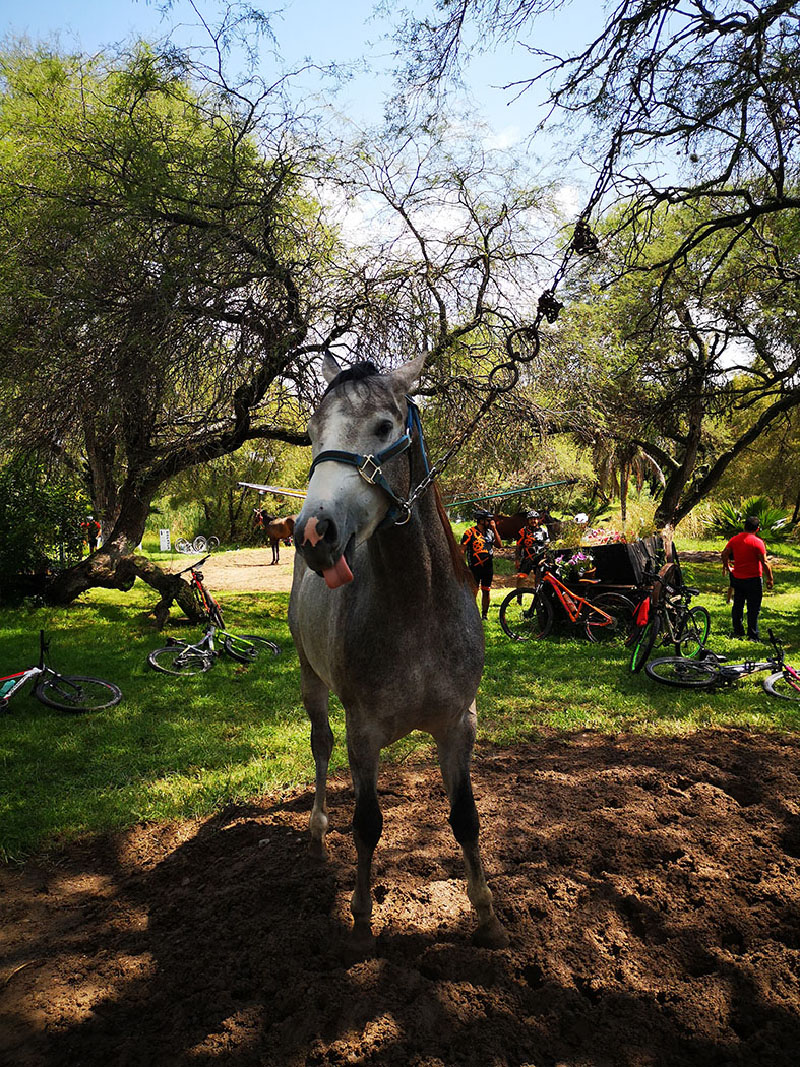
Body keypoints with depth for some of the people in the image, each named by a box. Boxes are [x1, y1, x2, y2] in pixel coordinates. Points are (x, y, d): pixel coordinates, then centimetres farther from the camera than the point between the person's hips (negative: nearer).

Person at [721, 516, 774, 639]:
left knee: (737, 606, 17)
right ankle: (753, 636, 4)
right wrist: (770, 579, -6)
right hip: (753, 579, -5)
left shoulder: (734, 539, 0)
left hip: (737, 578, 5)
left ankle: (738, 631, 26)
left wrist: (726, 566, 24)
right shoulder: (757, 542, -15)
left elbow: (724, 553, 6)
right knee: (753, 608, 2)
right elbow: (764, 563, -16)